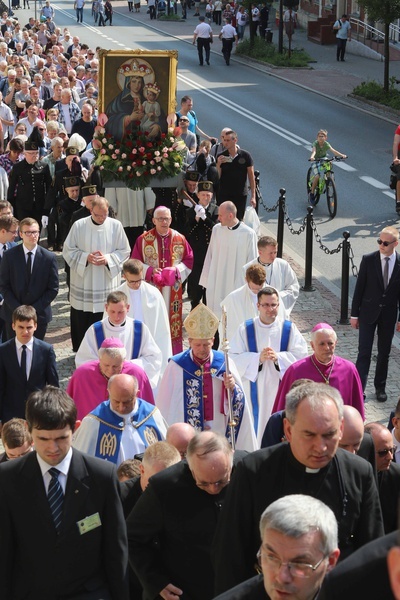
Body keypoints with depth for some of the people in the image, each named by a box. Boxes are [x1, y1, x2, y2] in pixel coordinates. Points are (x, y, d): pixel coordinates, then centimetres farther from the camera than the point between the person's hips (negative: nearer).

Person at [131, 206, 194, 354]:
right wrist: (150, 271, -16)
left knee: (172, 319, 5)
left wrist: (176, 270, -10)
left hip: (173, 290, 2)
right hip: (151, 289, -2)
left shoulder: (179, 239, 3)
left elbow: (189, 260, 8)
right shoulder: (143, 239, -3)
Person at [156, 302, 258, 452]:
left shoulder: (224, 363, 0)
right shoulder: (176, 366, -6)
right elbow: (165, 405, -2)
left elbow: (239, 401, 3)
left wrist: (233, 388, -17)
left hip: (220, 433, 2)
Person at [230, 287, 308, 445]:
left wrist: (278, 357, -20)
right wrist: (258, 358, -19)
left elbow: (300, 355, -5)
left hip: (281, 389, 0)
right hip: (255, 390, 0)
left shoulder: (289, 329, 3)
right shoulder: (245, 329, 2)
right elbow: (235, 358, -4)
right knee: (256, 424, 0)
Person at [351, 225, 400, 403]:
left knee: (384, 353, 11)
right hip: (368, 313, -1)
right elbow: (359, 288, -2)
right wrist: (354, 314, -2)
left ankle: (380, 387, 25)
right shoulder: (368, 260, -6)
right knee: (364, 353, -5)